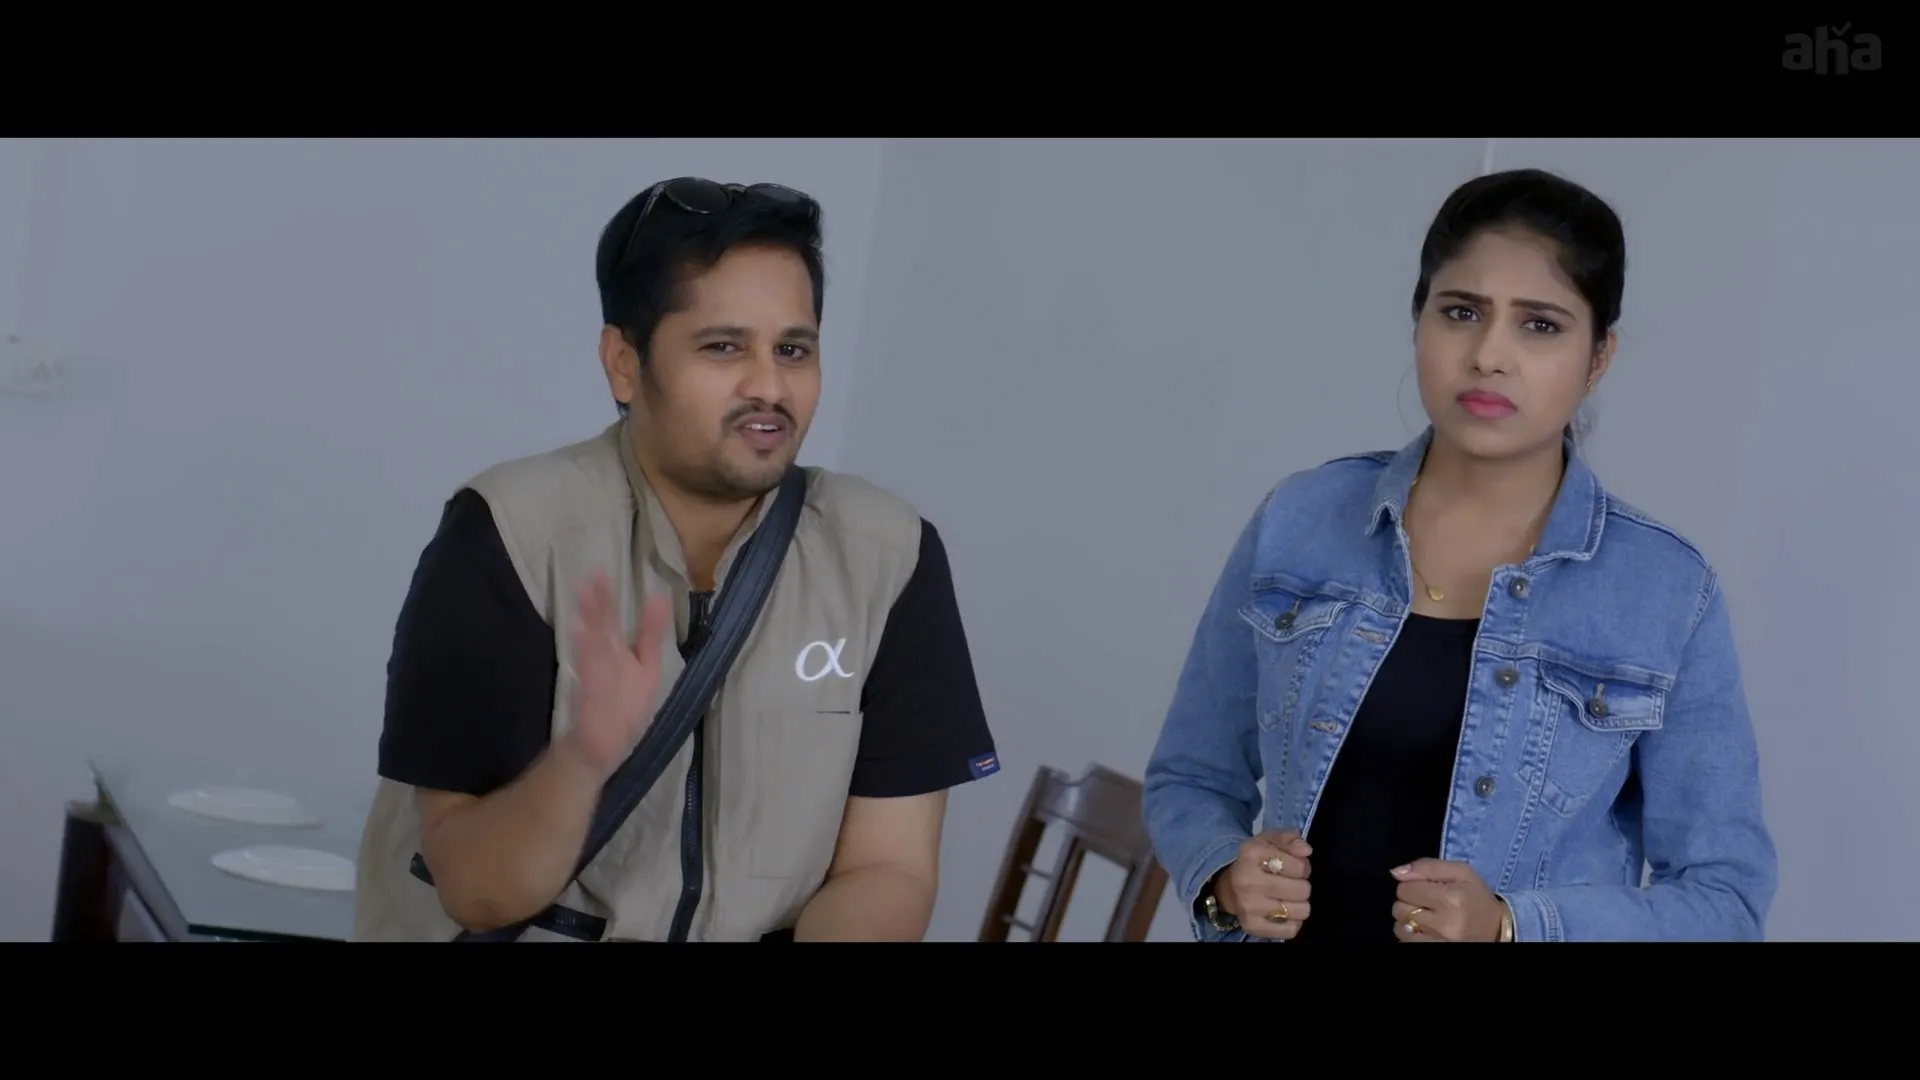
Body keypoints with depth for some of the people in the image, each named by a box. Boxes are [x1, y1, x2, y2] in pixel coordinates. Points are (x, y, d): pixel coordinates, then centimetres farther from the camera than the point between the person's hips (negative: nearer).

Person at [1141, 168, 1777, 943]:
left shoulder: (1668, 593, -11)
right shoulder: (1297, 525, -5)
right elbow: (1190, 777, 4)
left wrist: (1509, 926, -23)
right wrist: (1225, 879, -16)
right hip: (1298, 929, 2)